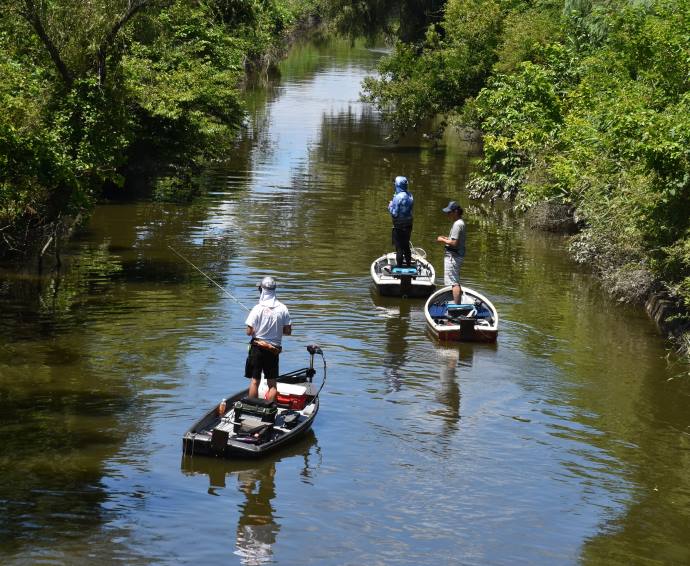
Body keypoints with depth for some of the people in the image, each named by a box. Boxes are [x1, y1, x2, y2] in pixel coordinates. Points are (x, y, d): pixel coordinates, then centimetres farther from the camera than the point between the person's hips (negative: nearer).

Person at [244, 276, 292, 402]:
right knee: (272, 383, 9)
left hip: (257, 348, -2)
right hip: (274, 349, 2)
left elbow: (249, 332, -13)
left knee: (254, 381, 6)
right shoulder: (283, 309, -5)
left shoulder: (258, 309, -14)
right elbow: (288, 331, 0)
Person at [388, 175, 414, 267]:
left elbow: (394, 213, -20)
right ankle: (408, 264, 28)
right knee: (406, 246, 19)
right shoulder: (410, 196, 3)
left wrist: (390, 206, -1)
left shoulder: (397, 197, -20)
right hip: (409, 224, 7)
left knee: (399, 247, 1)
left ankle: (399, 266, 4)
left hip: (399, 226, -7)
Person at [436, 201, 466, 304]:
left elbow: (454, 243, -24)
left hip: (453, 256, -11)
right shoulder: (460, 222, 12)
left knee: (454, 283, -10)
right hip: (457, 255, 11)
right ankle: (458, 303, 28)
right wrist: (446, 238, 11)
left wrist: (442, 240, -11)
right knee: (456, 282, 20)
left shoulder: (457, 224, -20)